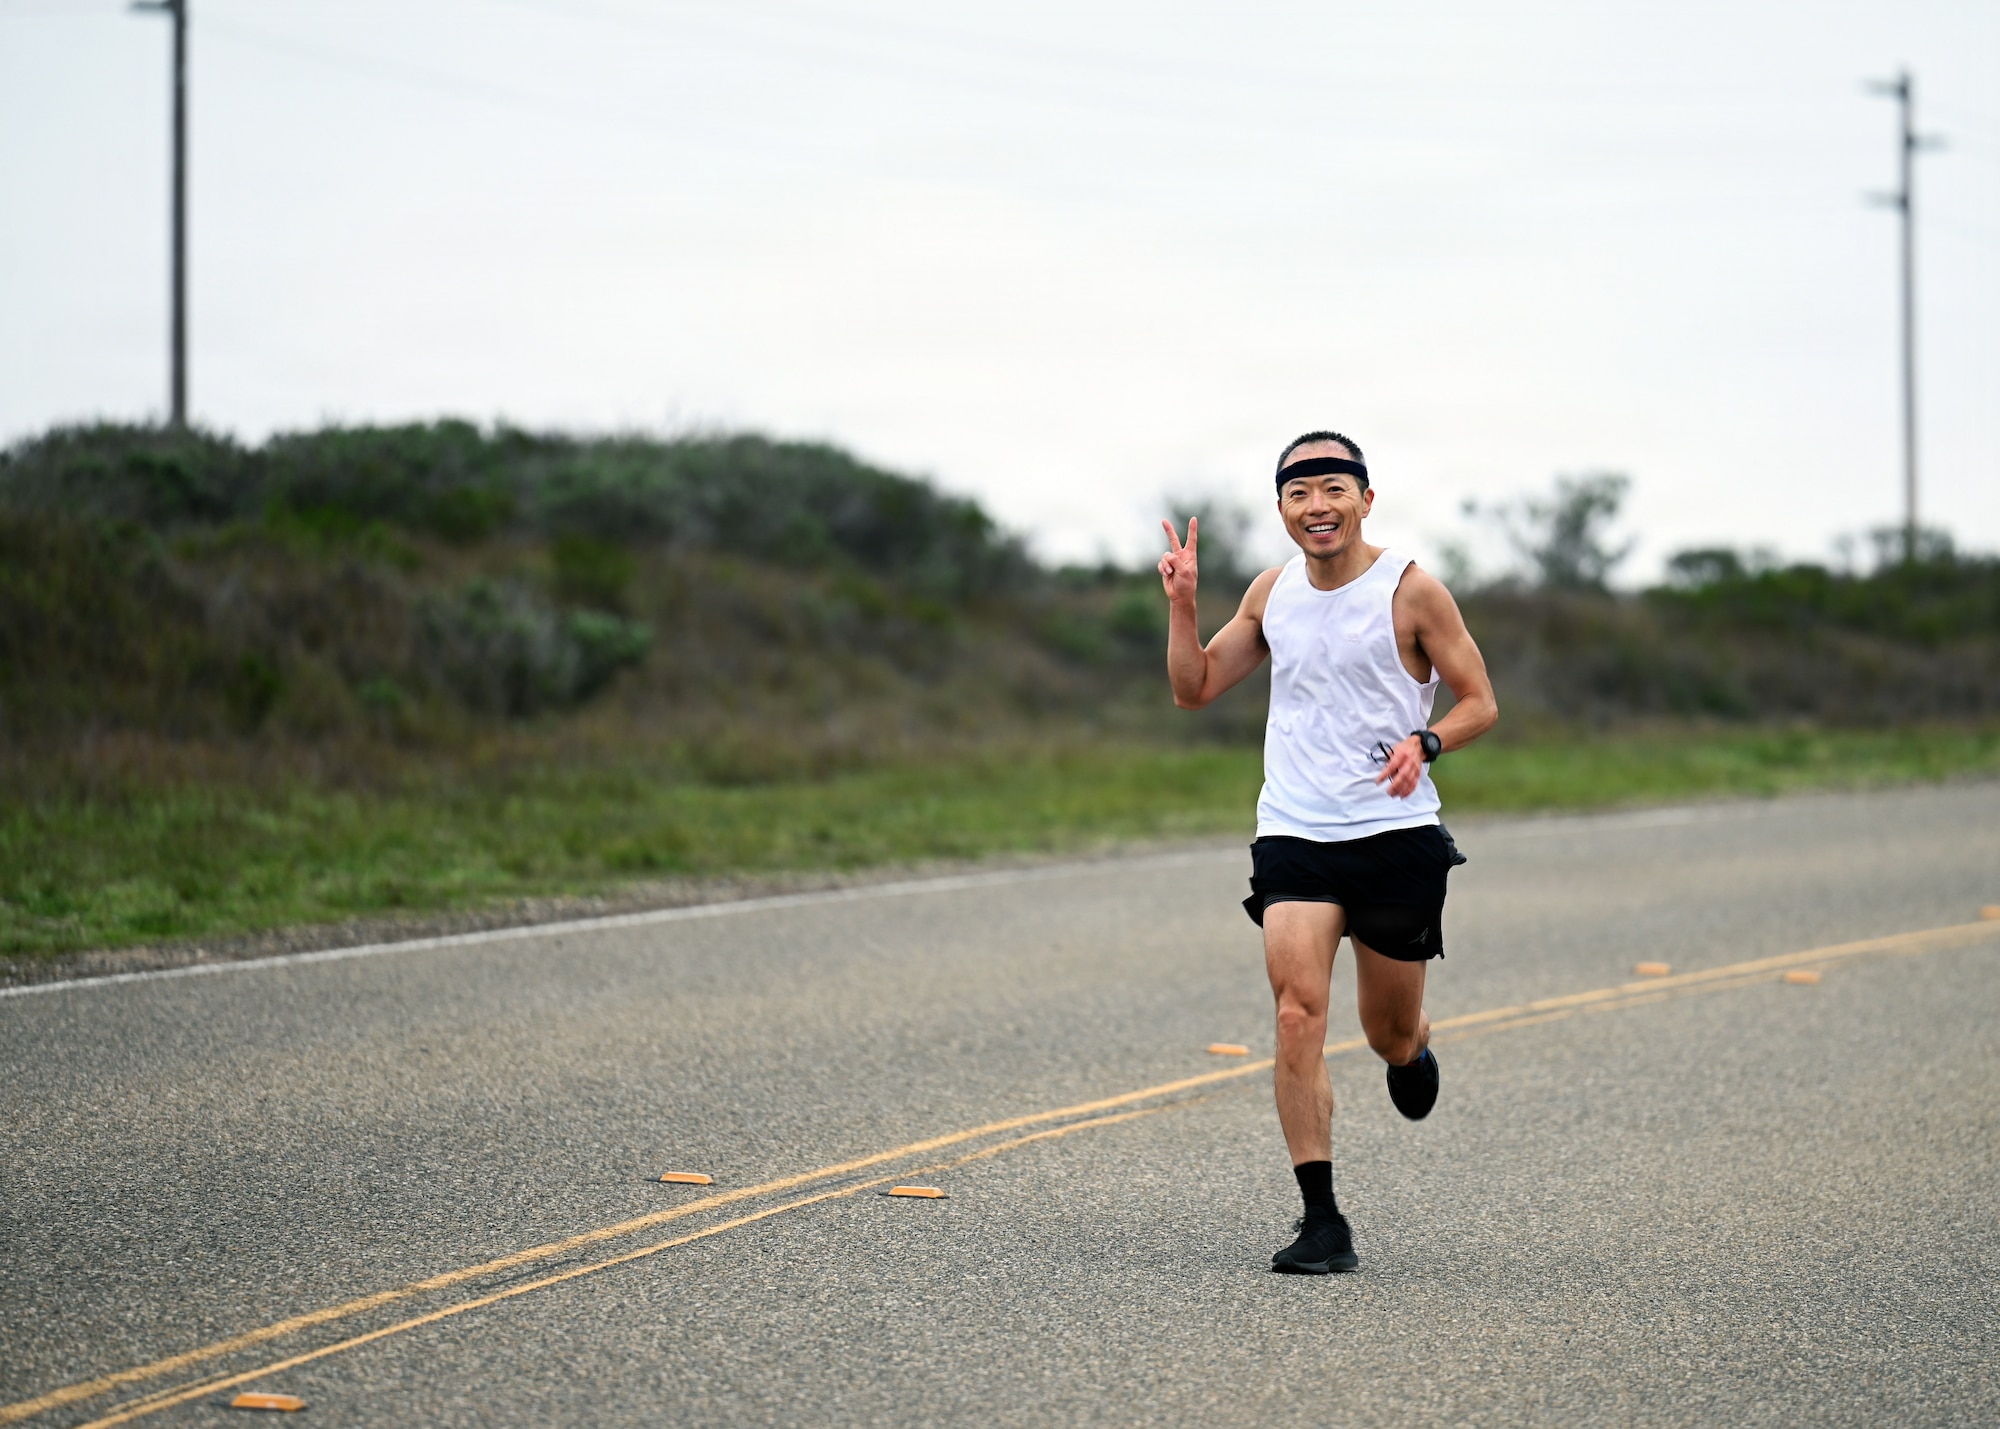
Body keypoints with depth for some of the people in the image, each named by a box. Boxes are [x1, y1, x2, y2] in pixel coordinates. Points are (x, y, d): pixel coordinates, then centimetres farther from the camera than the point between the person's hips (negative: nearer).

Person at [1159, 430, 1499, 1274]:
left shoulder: (1411, 591, -6)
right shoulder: (1274, 592, 7)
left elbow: (1480, 702, -2)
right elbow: (1194, 689, 15)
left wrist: (1425, 742, -22)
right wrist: (1181, 604, -1)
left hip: (1397, 834, -2)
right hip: (1293, 835, 2)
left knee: (1390, 1035, 10)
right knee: (1298, 1014, -15)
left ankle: (1413, 1052, 50)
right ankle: (1320, 1221, -12)